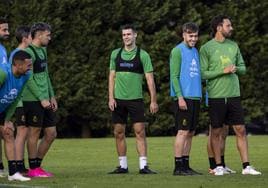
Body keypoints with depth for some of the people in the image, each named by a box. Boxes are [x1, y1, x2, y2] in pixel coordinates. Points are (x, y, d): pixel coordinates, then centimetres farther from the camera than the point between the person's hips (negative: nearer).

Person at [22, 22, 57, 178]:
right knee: (34, 133, -2)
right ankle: (33, 169, 5)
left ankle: (37, 165, 18)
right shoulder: (29, 52, -12)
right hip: (33, 100, -9)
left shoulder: (43, 50, 17)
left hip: (45, 100, 9)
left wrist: (52, 96, 18)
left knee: (51, 134, 8)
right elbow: (29, 79, -16)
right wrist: (42, 99, -16)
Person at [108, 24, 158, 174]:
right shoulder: (116, 54, 8)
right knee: (119, 133, 5)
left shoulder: (142, 55, -2)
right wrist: (111, 98, 1)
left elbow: (150, 79, -3)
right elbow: (112, 76, 11)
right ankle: (123, 166, 13)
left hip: (135, 99, -3)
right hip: (119, 99, 3)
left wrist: (153, 101, -8)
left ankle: (144, 166, -9)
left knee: (140, 132, -8)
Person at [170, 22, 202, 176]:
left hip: (195, 98, 8)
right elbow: (174, 76, -11)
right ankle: (178, 167, -7)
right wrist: (180, 97, -18)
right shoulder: (178, 51, -6)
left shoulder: (195, 51, 17)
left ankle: (186, 165, 13)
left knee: (190, 133, 8)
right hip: (184, 98, -8)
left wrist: (200, 97, 15)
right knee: (183, 131, -9)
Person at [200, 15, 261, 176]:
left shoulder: (233, 46, 11)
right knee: (216, 132, 4)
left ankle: (246, 166, 1)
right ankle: (219, 166, 13)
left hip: (234, 95, 4)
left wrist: (236, 69, -6)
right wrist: (223, 71, -16)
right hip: (216, 96, -4)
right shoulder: (206, 48, -4)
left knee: (241, 130, 0)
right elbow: (202, 73, -8)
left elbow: (243, 68, 16)